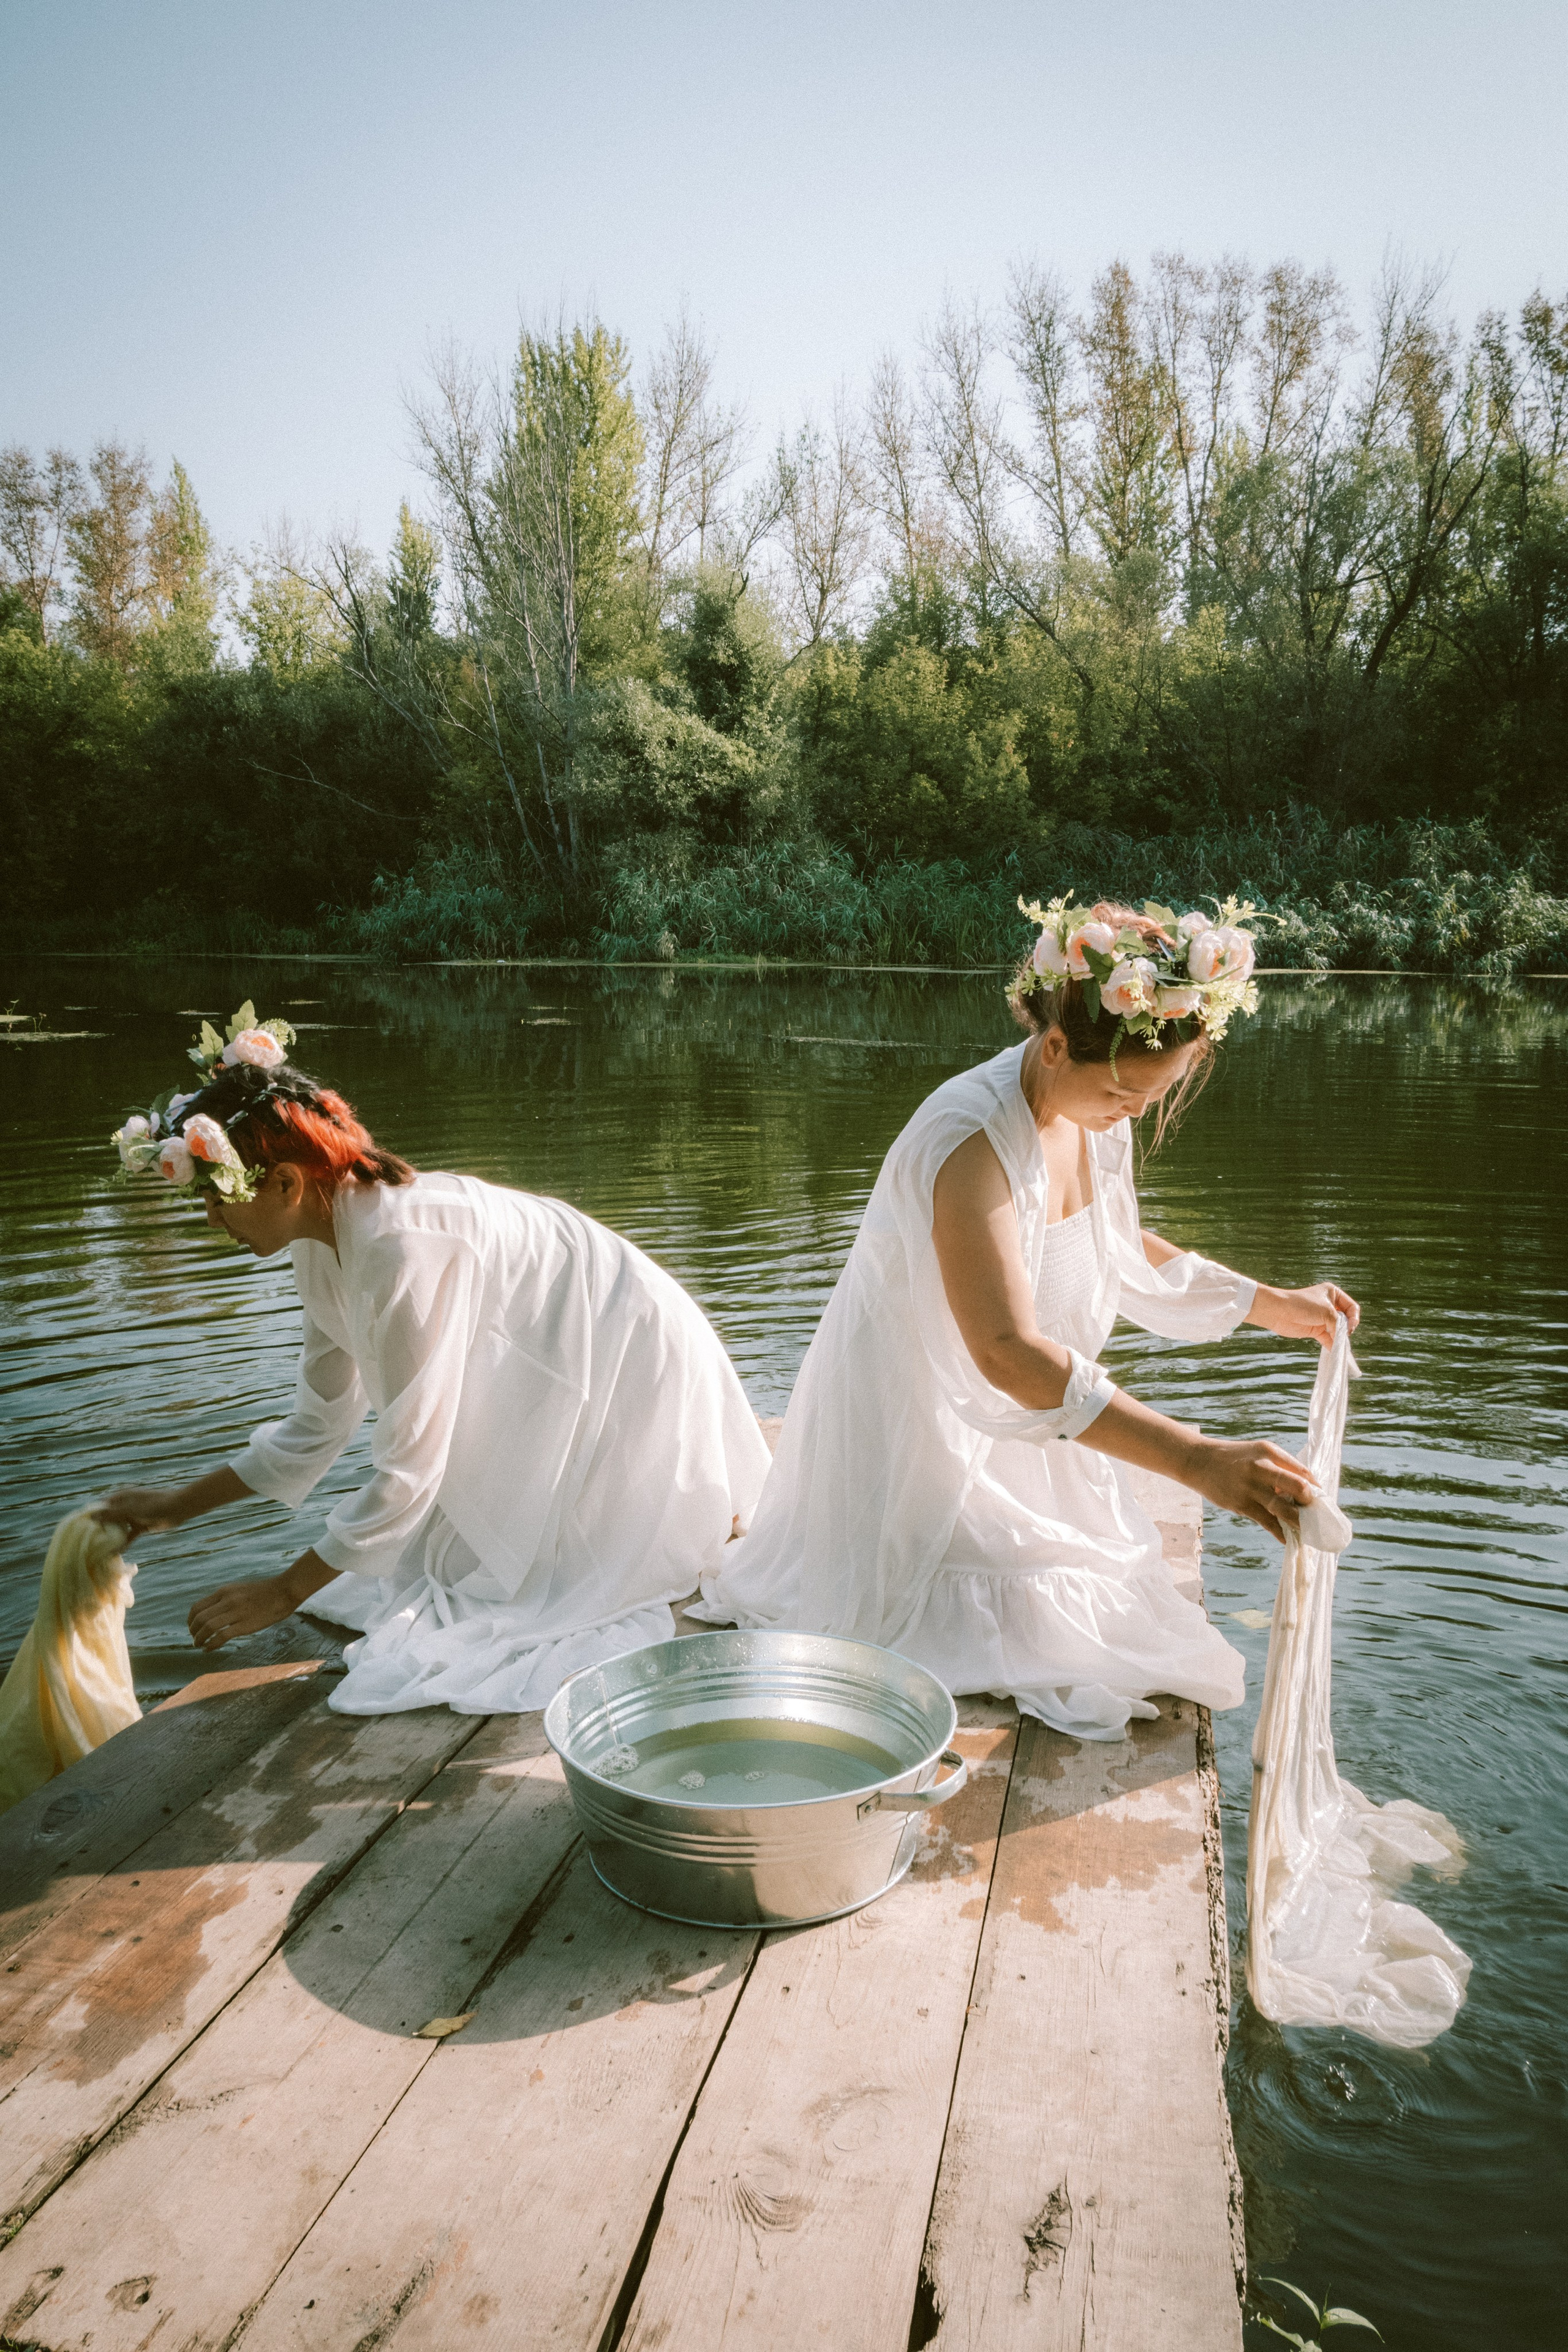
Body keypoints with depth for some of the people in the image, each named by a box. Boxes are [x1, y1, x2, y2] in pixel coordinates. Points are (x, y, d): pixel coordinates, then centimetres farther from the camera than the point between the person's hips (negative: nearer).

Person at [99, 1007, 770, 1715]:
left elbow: (408, 1472, -27)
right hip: (558, 1390, 9)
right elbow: (313, 1433, 10)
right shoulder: (323, 1249, -3)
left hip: (631, 1381, -9)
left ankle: (702, 1519, 9)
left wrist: (283, 1593, -17)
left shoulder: (402, 1248, -32)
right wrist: (180, 1505, 13)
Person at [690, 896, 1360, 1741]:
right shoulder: (973, 1139, -32)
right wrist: (1195, 1458, -43)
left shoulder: (1099, 1114, -3)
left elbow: (1122, 1252, 16)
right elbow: (1009, 1351, -40)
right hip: (911, 1438, -8)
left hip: (1007, 1427, 9)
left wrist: (1271, 1304, 10)